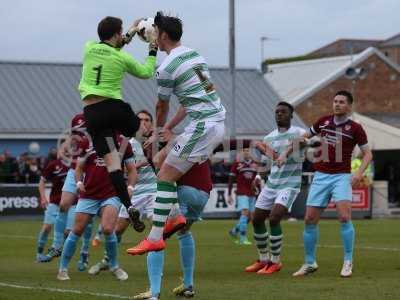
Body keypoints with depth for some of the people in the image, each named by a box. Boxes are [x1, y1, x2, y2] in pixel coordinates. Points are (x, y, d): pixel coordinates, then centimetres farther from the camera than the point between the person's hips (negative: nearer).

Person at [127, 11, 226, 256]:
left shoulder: (166, 68, -9)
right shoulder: (195, 55, 17)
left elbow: (162, 107, 6)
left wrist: (160, 131, 27)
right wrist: (169, 128, 27)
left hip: (203, 126, -9)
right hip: (219, 122, 9)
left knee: (166, 177, -6)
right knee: (167, 158, 23)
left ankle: (155, 237, -11)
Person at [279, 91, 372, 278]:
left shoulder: (355, 128, -3)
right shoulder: (323, 121, 8)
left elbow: (367, 153, 2)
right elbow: (304, 137, 23)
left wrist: (359, 172, -14)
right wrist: (286, 153, 18)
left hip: (341, 177, -4)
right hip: (320, 177, 4)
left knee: (344, 217, -21)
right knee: (310, 220, 2)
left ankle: (348, 262, -9)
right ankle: (310, 263, 16)